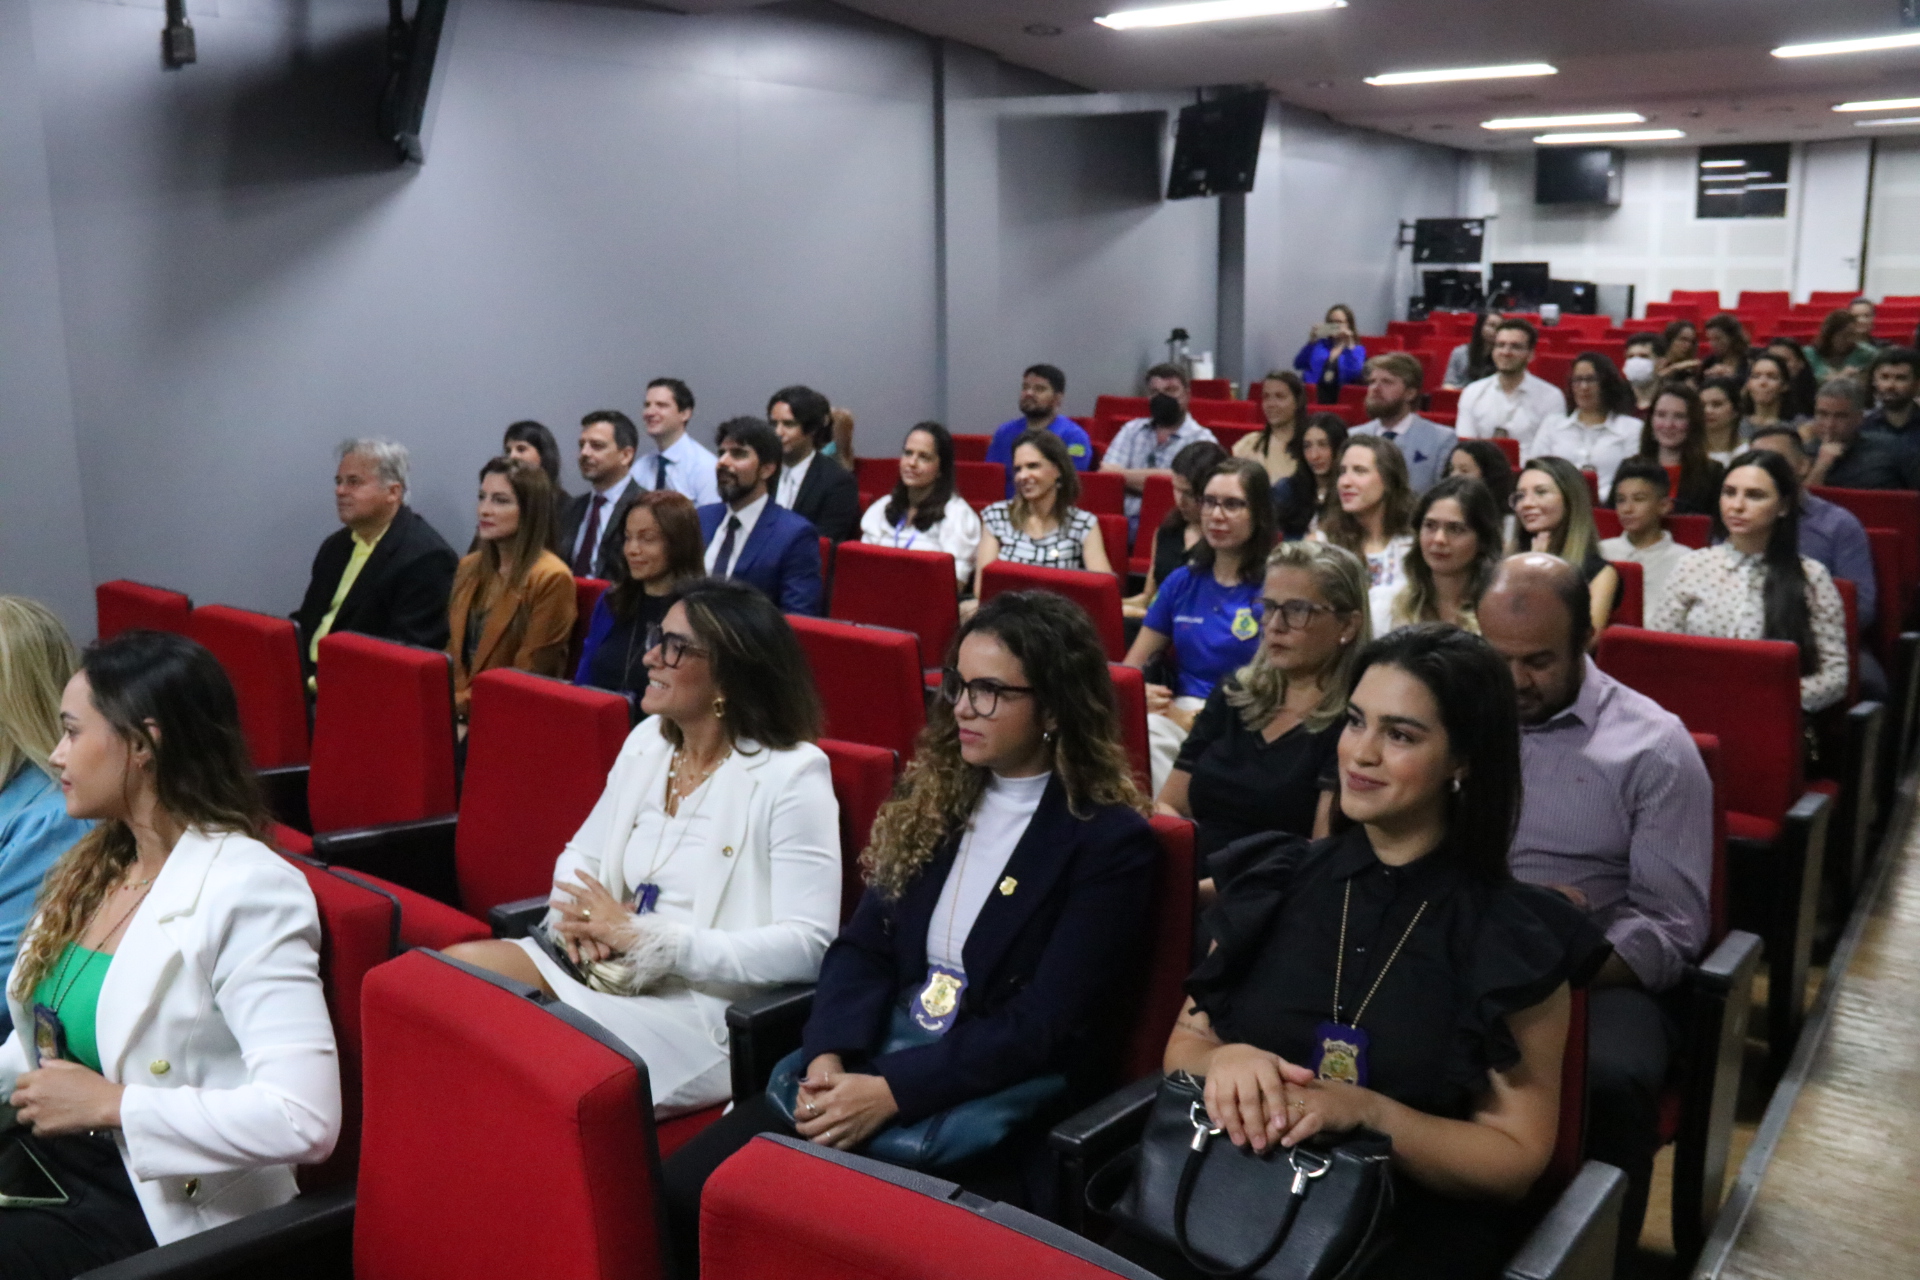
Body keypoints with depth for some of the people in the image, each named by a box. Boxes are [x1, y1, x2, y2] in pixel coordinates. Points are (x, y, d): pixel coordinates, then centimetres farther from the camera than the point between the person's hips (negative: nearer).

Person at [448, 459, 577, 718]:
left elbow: (527, 675, -11)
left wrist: (463, 704, -15)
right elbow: (453, 648, 14)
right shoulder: (470, 566, 13)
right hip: (459, 708, 7)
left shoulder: (551, 579, -10)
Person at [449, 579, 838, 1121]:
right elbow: (582, 853, 23)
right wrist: (578, 912, -4)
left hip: (702, 1005, -7)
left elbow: (807, 947, -19)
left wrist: (642, 935, -19)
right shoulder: (647, 741, 12)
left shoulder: (791, 775, -11)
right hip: (600, 965, 7)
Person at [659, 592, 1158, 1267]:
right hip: (863, 1069, 5)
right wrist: (829, 1058, -11)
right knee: (675, 1191, -15)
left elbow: (1043, 1028, -14)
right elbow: (863, 946, 8)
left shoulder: (1111, 843, -9)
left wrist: (891, 1090, -20)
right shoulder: (935, 794, 10)